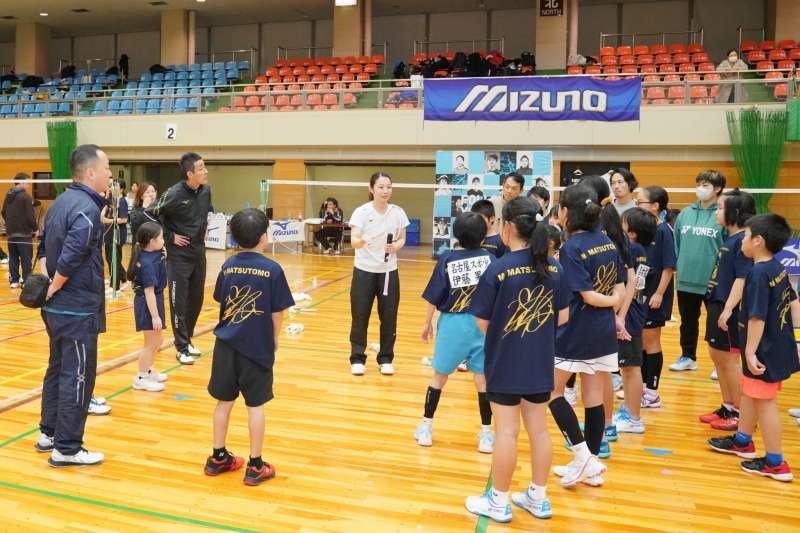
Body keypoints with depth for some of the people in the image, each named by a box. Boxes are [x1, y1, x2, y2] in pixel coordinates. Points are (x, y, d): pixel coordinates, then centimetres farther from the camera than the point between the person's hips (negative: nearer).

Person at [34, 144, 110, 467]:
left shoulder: (60, 202, 10)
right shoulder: (87, 208, -19)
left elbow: (47, 247, 15)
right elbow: (71, 257, -27)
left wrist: (49, 283, 9)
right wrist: (53, 289, -14)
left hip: (57, 307, 9)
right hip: (78, 310, -9)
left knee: (58, 369, 20)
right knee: (77, 377, 0)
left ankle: (48, 434, 32)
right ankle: (66, 449, 9)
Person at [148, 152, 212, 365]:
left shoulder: (206, 191, 0)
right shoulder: (175, 194, -19)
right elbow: (149, 215, -17)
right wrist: (169, 237, -13)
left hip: (199, 252, 6)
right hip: (179, 254, -6)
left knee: (196, 299, 13)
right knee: (179, 301, 0)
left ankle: (187, 340, 29)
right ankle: (182, 348, 10)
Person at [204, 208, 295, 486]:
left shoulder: (228, 266, 0)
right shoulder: (272, 270, -11)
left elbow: (222, 305, 8)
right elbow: (277, 314, -8)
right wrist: (275, 338, 9)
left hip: (226, 345, 4)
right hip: (257, 347, -4)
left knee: (224, 401, 16)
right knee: (255, 405, 6)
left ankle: (218, 457, 28)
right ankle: (255, 466, 15)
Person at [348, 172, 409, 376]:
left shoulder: (398, 212, -2)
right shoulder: (361, 212, -10)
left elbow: (402, 239, 7)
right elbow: (353, 242, -18)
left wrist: (395, 247, -16)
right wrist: (362, 240, -41)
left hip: (389, 271, 2)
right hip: (364, 271, -2)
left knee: (389, 317, 4)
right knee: (360, 316, 2)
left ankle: (385, 359, 20)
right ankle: (357, 359, 17)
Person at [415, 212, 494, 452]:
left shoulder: (447, 260, -7)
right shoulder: (489, 258, -4)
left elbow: (434, 297, -4)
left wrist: (427, 323, 9)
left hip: (452, 324, 0)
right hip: (482, 324, 0)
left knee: (439, 376, 14)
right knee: (483, 379, 8)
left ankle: (426, 426, 25)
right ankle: (486, 434, 14)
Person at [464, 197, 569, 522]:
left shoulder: (498, 269, -17)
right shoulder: (554, 268, -3)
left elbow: (482, 323, -12)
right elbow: (562, 318, 5)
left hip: (506, 365, -5)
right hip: (540, 364, 5)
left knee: (506, 432, 5)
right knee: (539, 429, 14)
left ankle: (498, 502, 19)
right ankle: (538, 498, 28)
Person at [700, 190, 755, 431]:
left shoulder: (742, 240, -16)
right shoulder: (729, 238, 11)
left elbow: (742, 278, -21)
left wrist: (728, 309, -25)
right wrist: (716, 307, 17)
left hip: (729, 310, -9)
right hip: (717, 304, 9)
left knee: (729, 361, 0)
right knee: (717, 357, 16)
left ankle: (741, 413, 13)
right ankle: (727, 407, 27)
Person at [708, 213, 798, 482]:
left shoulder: (758, 274, -22)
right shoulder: (778, 268, 5)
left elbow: (757, 318, -26)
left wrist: (751, 351, -23)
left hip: (765, 351, -9)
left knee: (764, 402, 1)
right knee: (749, 392, 22)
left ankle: (775, 464, 11)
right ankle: (743, 441, 39)